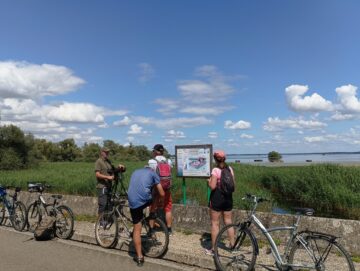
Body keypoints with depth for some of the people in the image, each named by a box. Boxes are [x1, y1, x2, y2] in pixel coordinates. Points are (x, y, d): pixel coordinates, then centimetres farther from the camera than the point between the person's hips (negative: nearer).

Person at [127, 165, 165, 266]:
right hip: (145, 199, -4)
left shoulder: (135, 172, 27)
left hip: (133, 201, 4)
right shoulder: (153, 173, 13)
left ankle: (139, 257, 17)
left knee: (137, 229, 12)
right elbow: (162, 194, 11)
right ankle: (151, 228, 33)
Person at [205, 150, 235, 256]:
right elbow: (233, 184, 7)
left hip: (217, 197, -6)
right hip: (228, 197, 6)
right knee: (228, 222, 16)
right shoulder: (230, 169, 3)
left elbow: (212, 186, -20)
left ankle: (213, 249, 12)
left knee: (215, 223, 4)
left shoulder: (215, 170, -15)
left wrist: (208, 181, -1)